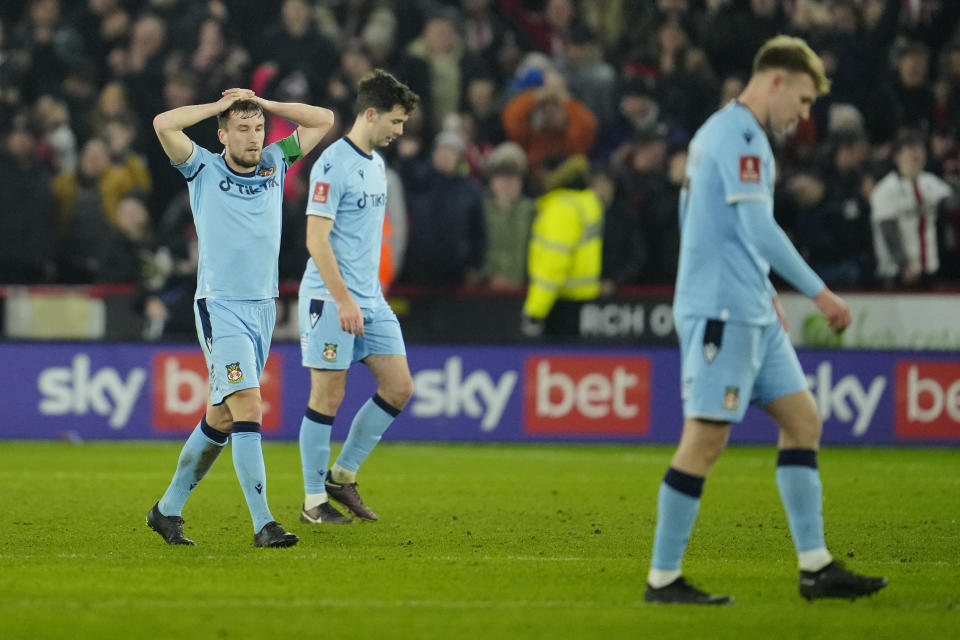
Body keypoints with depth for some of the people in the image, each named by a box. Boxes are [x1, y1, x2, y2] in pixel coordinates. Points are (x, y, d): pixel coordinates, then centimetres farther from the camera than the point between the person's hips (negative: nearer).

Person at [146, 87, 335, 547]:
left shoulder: (275, 163, 10)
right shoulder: (204, 169, -2)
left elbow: (323, 120, 15)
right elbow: (163, 124, -17)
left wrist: (262, 103, 7)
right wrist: (219, 105, -6)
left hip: (263, 308, 6)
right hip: (220, 307, -6)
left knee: (221, 418, 10)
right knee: (248, 408, -18)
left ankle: (168, 510, 24)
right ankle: (263, 524, -21)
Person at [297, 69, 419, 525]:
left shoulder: (376, 164, 14)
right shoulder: (333, 164, -14)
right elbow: (316, 239, -18)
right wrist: (343, 300, -22)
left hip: (370, 299, 9)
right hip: (330, 299, -9)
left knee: (399, 387, 4)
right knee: (328, 396, -3)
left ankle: (342, 475, 16)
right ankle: (314, 500, 6)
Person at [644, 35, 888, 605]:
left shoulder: (723, 131, 18)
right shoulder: (740, 136, -13)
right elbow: (758, 228, -21)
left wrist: (764, 291, 23)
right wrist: (819, 292, -19)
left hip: (750, 313, 11)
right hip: (721, 311, -11)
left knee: (803, 419, 9)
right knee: (706, 440, -9)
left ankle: (815, 566, 8)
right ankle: (663, 579, -5)